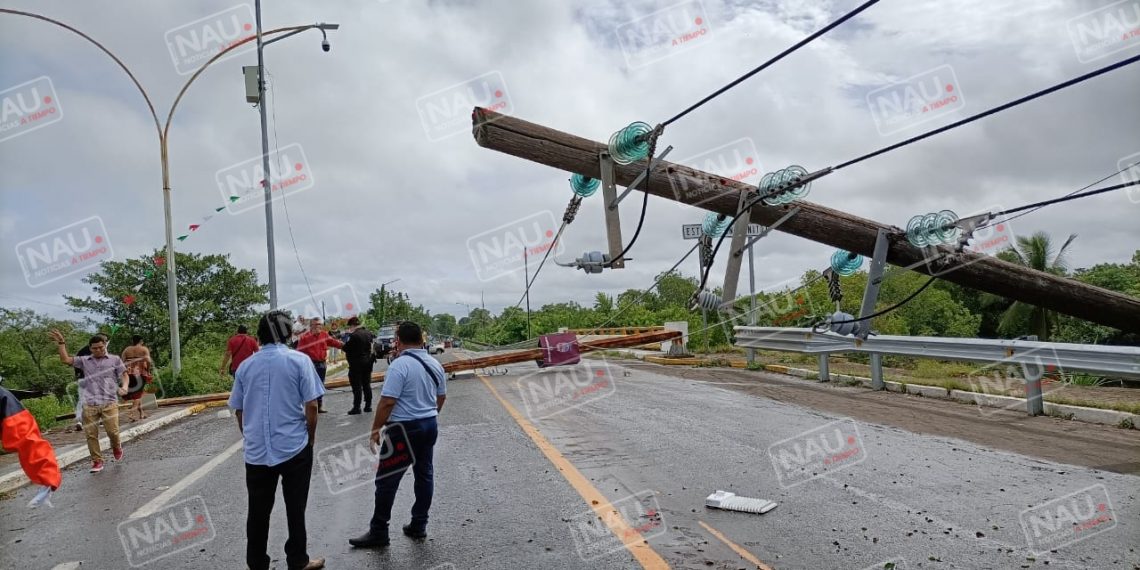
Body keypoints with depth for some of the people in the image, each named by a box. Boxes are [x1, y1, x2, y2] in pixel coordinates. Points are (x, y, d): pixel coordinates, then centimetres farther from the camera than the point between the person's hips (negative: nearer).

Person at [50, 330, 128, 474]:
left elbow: (124, 375, 9)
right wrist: (61, 343, 1)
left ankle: (116, 447, 23)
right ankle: (97, 461, 12)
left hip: (109, 403, -2)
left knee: (112, 431, -10)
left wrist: (124, 387, -10)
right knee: (91, 434, 0)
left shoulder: (114, 359, 10)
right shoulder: (84, 361, 14)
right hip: (89, 404, 2)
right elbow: (65, 359, 7)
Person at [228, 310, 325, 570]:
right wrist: (310, 438, 5)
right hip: (294, 447, -3)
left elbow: (238, 410, 12)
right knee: (295, 509, 9)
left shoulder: (245, 366, 4)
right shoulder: (299, 361, -7)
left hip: (256, 451, 3)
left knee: (258, 512, 12)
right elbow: (311, 406, -9)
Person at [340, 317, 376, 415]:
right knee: (367, 384, 12)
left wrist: (346, 340, -1)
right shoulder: (368, 333, 5)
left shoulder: (353, 335, -19)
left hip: (356, 363, -7)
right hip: (367, 361, 7)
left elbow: (346, 348, -16)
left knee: (357, 386, -2)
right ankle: (368, 406, 16)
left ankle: (356, 407, 0)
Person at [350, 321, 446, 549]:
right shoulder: (435, 364, 5)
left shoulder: (400, 365, -18)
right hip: (430, 425, 8)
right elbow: (441, 397, 15)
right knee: (424, 475, 14)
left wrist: (375, 429, -12)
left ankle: (378, 532, 10)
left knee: (387, 480, 2)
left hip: (404, 429, -7)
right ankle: (419, 525, 21)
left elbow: (387, 402, -21)